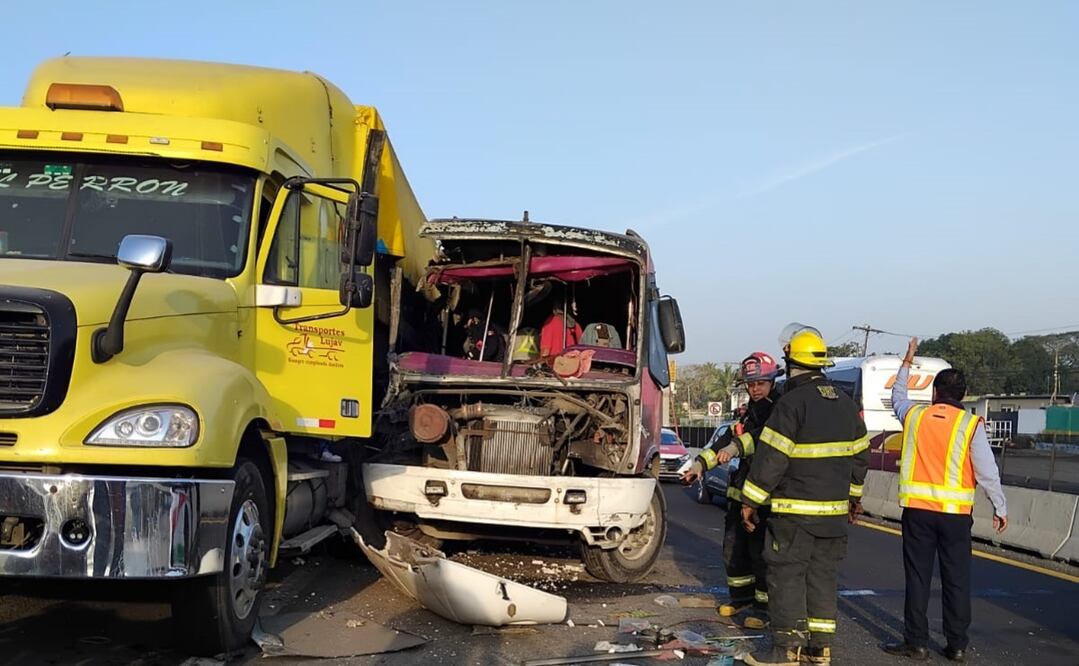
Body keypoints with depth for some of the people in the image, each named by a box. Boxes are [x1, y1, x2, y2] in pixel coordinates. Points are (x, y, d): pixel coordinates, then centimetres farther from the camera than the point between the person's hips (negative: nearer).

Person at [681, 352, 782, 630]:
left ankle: (765, 607, 4)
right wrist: (700, 464, 7)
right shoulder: (751, 412, 19)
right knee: (733, 545, 15)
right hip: (742, 490, 9)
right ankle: (742, 595, 31)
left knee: (761, 550, -7)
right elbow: (727, 439, 17)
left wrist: (736, 446, -40)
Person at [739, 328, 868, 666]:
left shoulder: (791, 403, -14)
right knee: (822, 576, 12)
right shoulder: (846, 404, 11)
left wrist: (751, 500, -10)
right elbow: (860, 455, 18)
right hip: (834, 510, 7)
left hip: (794, 511, -7)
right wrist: (853, 496, 28)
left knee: (787, 575, -1)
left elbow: (771, 458, -16)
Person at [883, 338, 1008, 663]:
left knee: (918, 577, 7)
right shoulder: (970, 424, -5)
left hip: (917, 509, 1)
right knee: (956, 579, 8)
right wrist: (1000, 507, 3)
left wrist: (906, 362, 36)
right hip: (956, 513, -1)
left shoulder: (914, 415, 2)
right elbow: (987, 471, -7)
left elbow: (897, 395, 25)